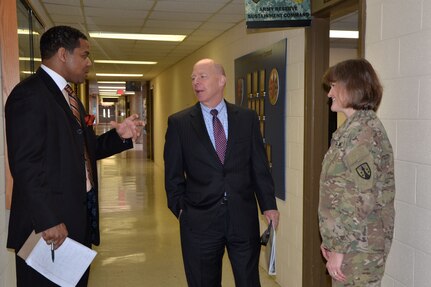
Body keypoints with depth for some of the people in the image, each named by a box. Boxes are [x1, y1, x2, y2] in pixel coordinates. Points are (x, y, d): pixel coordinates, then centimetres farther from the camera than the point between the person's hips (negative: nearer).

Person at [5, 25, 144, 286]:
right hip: (50, 226, -9)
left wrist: (120, 136, 0)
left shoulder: (68, 98, 14)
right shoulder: (29, 94, -15)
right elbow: (25, 164, -21)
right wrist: (48, 221, -23)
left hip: (79, 217, 9)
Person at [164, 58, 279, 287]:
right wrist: (180, 208, 0)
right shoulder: (179, 122, 0)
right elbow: (173, 173, 3)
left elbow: (259, 166, 5)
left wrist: (268, 205, 3)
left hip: (243, 216, 1)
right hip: (199, 219, 0)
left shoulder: (247, 118, 3)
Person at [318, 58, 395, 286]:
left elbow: (360, 199, -23)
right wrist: (333, 239, 14)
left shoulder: (361, 131, -19)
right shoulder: (355, 127, 11)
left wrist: (338, 248, -18)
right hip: (353, 242, 9)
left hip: (357, 247, -9)